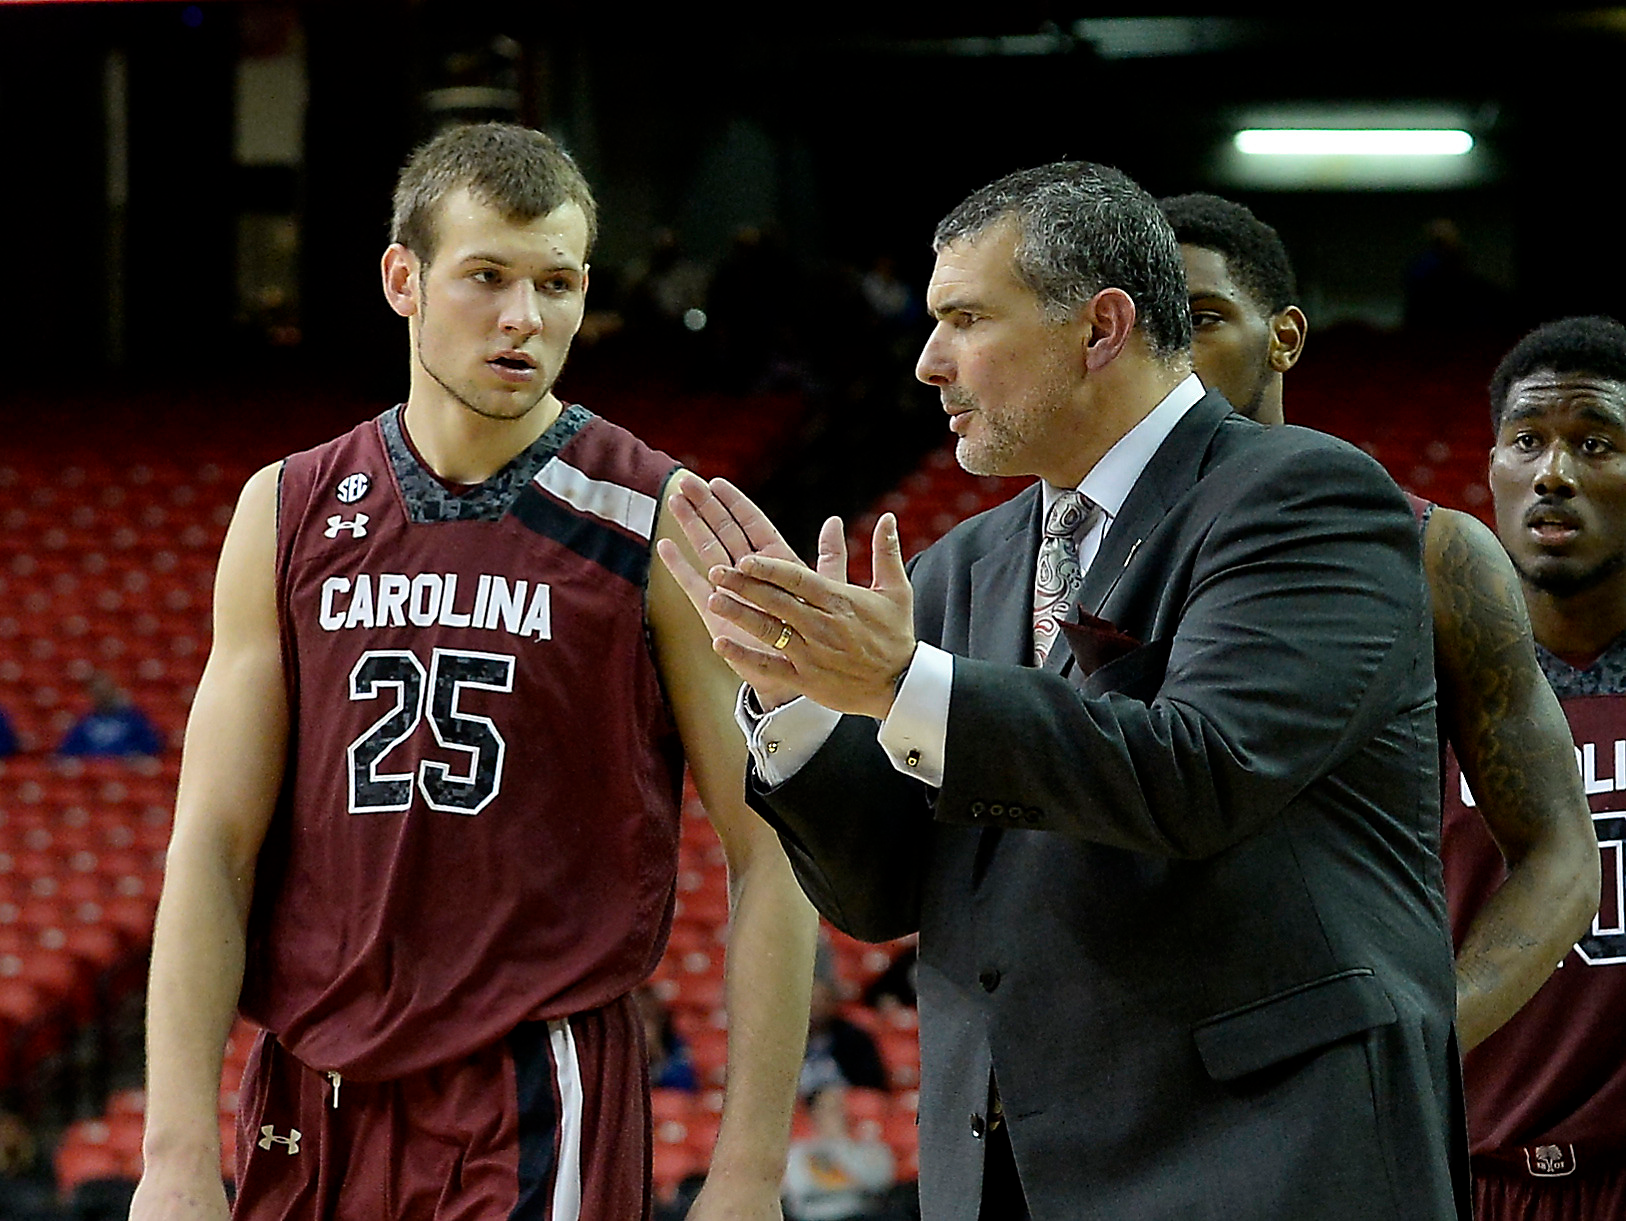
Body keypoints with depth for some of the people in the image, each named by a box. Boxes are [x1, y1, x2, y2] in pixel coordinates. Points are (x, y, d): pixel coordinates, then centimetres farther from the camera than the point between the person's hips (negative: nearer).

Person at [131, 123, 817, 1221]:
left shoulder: (663, 529, -3)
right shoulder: (288, 513, 6)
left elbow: (770, 857, -4)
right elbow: (215, 845, 4)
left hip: (542, 1120, -3)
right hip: (311, 1115, 3)